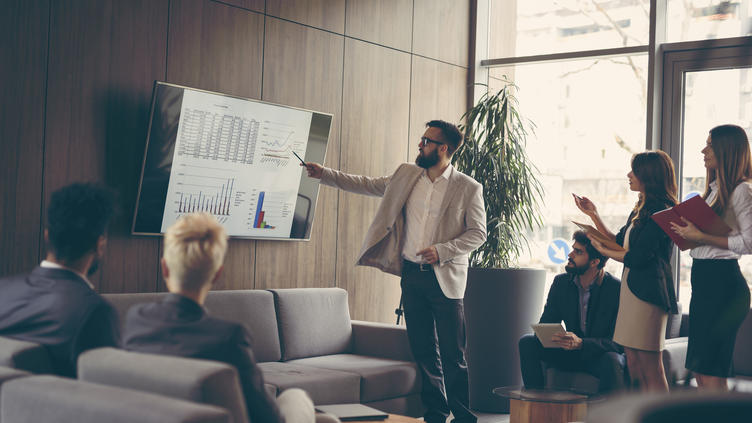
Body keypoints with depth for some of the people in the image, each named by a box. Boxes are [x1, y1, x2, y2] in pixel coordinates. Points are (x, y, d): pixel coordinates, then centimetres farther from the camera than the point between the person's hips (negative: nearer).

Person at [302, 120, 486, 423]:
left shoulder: (468, 188, -5)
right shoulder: (406, 175, 9)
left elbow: (477, 233, -4)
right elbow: (367, 185, 16)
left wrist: (442, 250, -15)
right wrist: (325, 174, 11)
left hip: (445, 278, -5)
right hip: (411, 274, 5)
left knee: (452, 354, -4)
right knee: (423, 350, 10)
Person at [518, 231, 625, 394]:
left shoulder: (617, 289, -16)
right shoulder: (561, 282, 0)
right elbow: (546, 323, 4)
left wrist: (581, 343, -37)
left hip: (602, 355, -5)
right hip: (572, 353, 5)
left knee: (613, 361, -38)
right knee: (527, 342, -15)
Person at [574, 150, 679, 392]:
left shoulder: (661, 211, -13)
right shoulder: (641, 209, 17)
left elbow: (637, 258, -17)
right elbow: (618, 243, 23)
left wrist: (602, 250, -2)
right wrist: (593, 215, 21)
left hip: (647, 291, -10)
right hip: (631, 288, 10)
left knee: (651, 370, -6)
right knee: (634, 365, 9)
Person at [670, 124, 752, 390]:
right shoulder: (714, 188, 18)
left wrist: (703, 237, -17)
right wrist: (687, 231, 4)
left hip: (723, 281, -10)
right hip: (703, 280, 10)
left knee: (711, 373, -9)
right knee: (699, 372, 11)